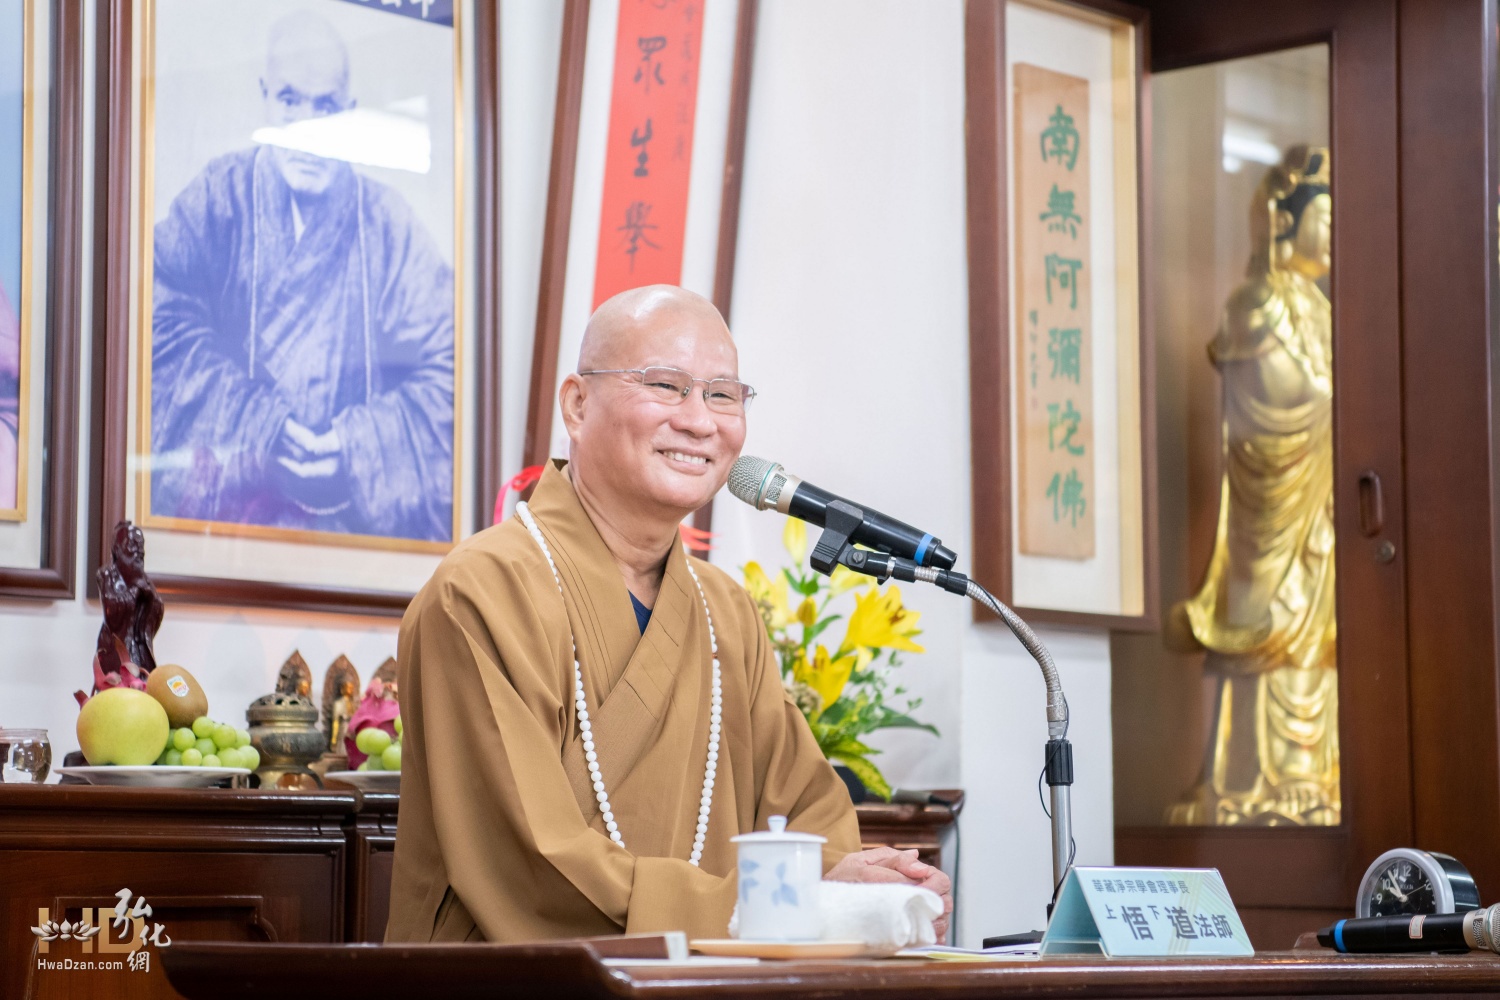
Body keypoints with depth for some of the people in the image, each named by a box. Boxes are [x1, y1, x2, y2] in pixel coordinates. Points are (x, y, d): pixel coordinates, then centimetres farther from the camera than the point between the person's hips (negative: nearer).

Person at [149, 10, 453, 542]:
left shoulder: (387, 224, 7)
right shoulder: (216, 197, 5)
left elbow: (442, 368, 4)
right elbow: (169, 328, -7)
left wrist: (357, 446, -11)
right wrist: (268, 429, -17)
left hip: (352, 508, 0)